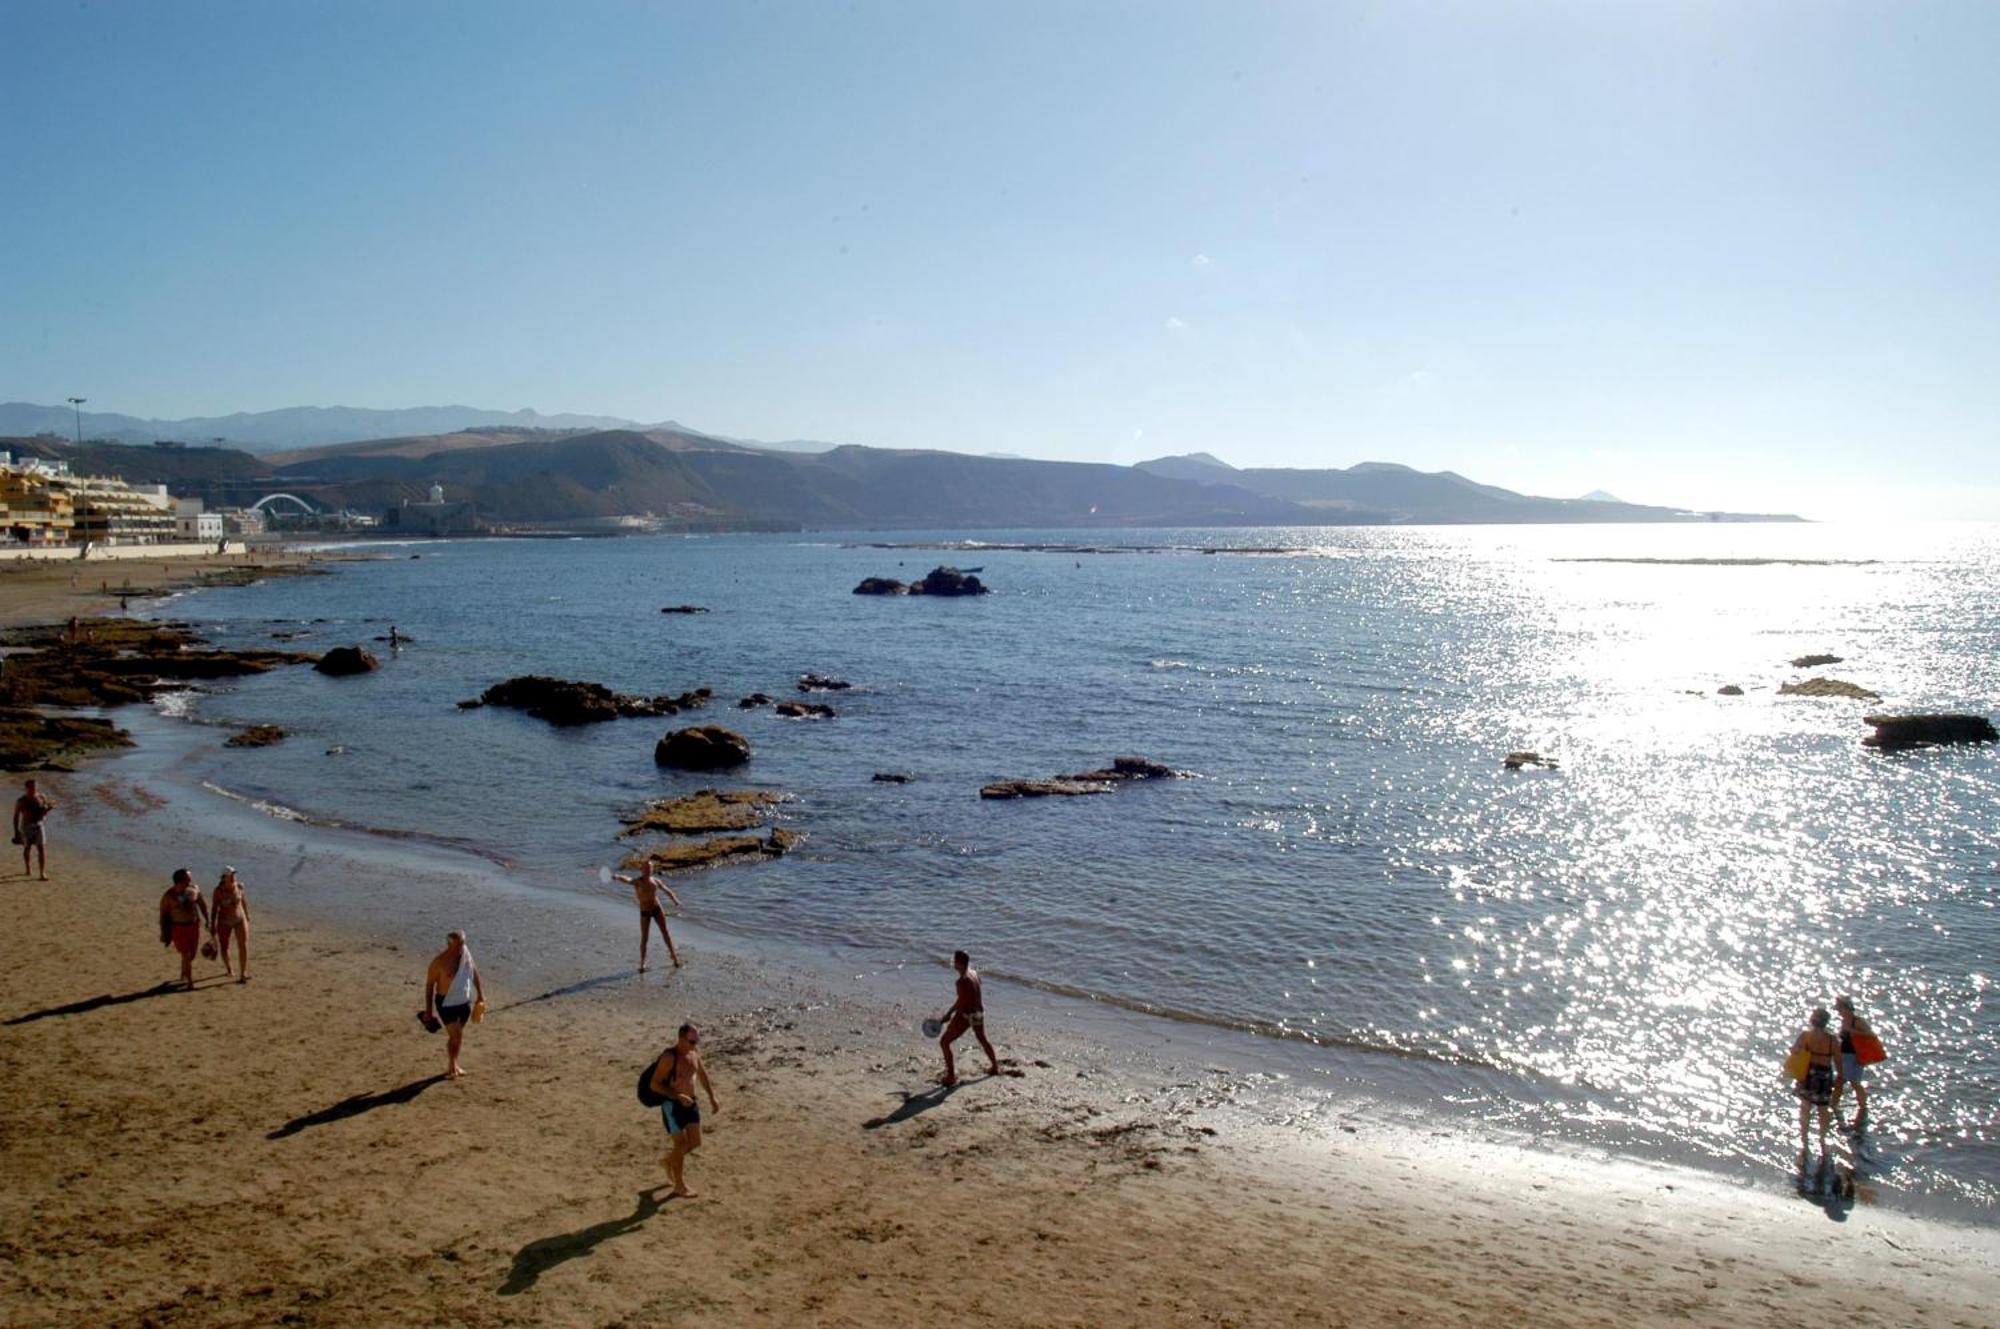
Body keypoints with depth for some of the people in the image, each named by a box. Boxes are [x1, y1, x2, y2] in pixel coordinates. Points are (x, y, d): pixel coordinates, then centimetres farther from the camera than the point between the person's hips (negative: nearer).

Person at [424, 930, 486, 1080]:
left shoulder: (466, 953, -6)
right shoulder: (439, 961, -20)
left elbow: (474, 972, 9)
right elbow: (429, 985, -12)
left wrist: (480, 995, 8)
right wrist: (428, 1011, -10)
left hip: (464, 1001, 5)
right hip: (446, 1003, -5)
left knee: (458, 1035, 16)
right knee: (455, 1035, -8)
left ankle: (453, 1064, 33)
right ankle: (452, 1067, 11)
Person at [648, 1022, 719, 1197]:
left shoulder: (694, 1054, 2)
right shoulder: (669, 1057, -20)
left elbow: (703, 1075, 19)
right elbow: (655, 1085, -21)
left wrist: (712, 1098, 15)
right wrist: (678, 1096, -28)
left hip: (690, 1103, 7)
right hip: (672, 1105, -7)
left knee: (695, 1142, 9)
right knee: (680, 1144, -3)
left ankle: (668, 1161, 35)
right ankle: (679, 1186, 11)